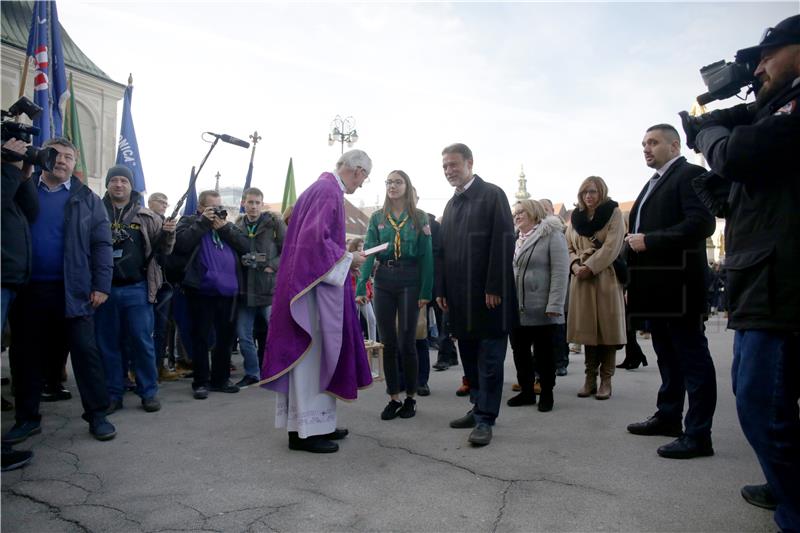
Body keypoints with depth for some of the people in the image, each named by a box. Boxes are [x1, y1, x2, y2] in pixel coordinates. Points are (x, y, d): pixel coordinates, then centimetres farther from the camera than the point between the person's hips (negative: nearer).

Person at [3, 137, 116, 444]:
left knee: (85, 350, -1)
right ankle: (27, 418, 23)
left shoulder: (87, 198, 6)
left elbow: (101, 244, 0)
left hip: (73, 290, -2)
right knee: (25, 354, 9)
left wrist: (101, 285, -6)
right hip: (28, 289, 2)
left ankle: (97, 415, 8)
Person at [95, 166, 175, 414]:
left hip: (137, 289, -1)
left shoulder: (146, 217, 5)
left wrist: (167, 234, -14)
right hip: (105, 288, 2)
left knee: (142, 342, 2)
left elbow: (163, 249, 7)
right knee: (108, 344, 9)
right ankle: (113, 394, 20)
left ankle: (149, 392, 12)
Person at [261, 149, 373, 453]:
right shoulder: (329, 191, -14)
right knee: (310, 353, -4)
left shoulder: (324, 187, 16)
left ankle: (317, 422, 23)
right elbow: (316, 237, -23)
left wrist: (344, 253, 15)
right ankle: (305, 430, 6)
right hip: (315, 283, -10)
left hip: (315, 282, 10)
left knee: (318, 353, 13)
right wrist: (348, 258, -13)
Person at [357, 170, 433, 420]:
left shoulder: (420, 217, 1)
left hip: (409, 280, -2)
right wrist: (361, 288, -11)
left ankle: (410, 397, 19)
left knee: (406, 343, 0)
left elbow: (426, 256, -3)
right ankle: (394, 398, 19)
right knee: (388, 343, 6)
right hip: (383, 281, 2)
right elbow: (368, 253, -1)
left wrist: (426, 292, -9)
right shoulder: (377, 218, 7)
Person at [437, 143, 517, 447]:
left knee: (489, 358, 0)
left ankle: (486, 419, 6)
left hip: (487, 294, -7)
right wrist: (442, 290, 8)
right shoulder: (451, 204, 17)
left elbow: (503, 243, -11)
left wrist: (494, 288, -16)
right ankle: (479, 407, 24)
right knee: (469, 356, 12)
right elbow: (444, 249, 15)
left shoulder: (492, 195, -3)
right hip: (460, 296, 7)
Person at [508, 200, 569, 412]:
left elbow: (560, 271, -12)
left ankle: (546, 394, 18)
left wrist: (554, 305, -19)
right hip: (516, 308, 6)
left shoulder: (552, 235, -3)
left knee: (544, 354, 4)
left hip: (541, 308, -6)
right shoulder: (513, 239, 15)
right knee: (520, 352, 11)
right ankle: (526, 391, 24)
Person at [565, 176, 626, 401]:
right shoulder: (576, 217, 15)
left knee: (607, 327, -2)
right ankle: (590, 378, 12)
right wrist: (575, 266, -7)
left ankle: (606, 380, 6)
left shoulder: (613, 213, 2)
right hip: (581, 278, 4)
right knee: (587, 327, 5)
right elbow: (569, 246, 12)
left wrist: (590, 267, -15)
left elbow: (612, 246, -10)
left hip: (605, 277, -4)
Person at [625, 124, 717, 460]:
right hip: (654, 284, 9)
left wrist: (649, 241, -18)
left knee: (692, 357, -2)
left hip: (677, 283, -9)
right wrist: (633, 280, 14)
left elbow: (701, 224, -19)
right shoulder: (654, 184, 22)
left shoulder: (690, 174, -6)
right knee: (667, 356, 17)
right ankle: (668, 417, 29)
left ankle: (698, 434, 4)